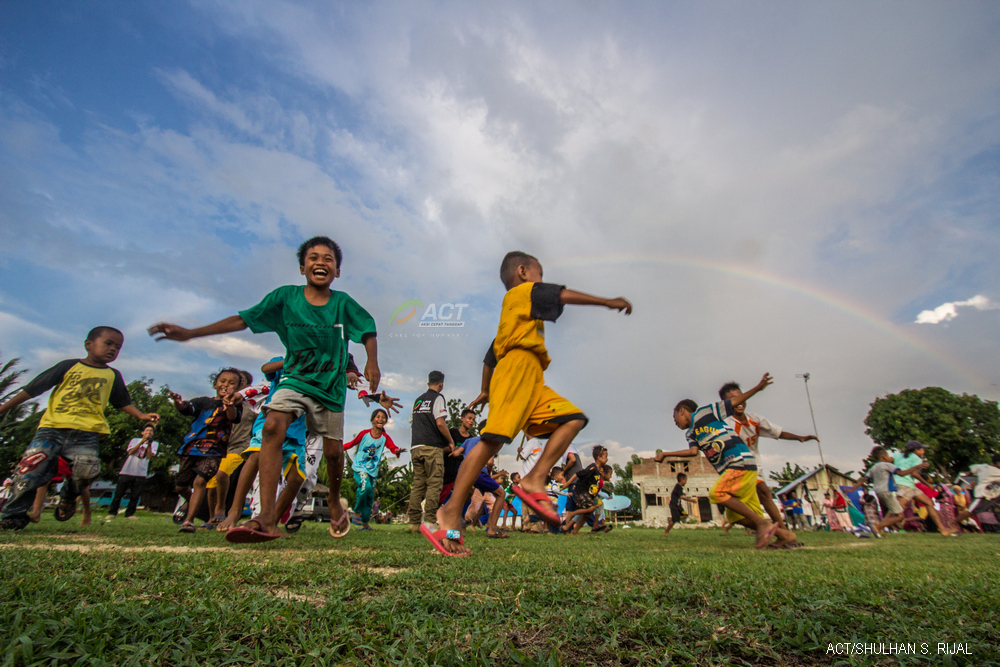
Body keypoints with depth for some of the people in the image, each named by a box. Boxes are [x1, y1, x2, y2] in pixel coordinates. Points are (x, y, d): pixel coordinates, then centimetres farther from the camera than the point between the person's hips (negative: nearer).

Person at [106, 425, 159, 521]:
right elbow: (130, 452, -3)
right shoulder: (135, 440, 13)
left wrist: (149, 444, -16)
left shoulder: (154, 444, 11)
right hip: (127, 471, 0)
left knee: (135, 495, 0)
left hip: (141, 473, 0)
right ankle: (112, 513, 14)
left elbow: (149, 456, -4)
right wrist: (141, 442, -12)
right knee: (119, 493, 2)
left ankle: (129, 514, 10)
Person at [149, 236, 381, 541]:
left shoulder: (343, 303, -5)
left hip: (332, 384, 0)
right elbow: (243, 319, -2)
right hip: (295, 378, 0)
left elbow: (368, 333, 1)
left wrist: (372, 363, -16)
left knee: (333, 451, 4)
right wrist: (189, 333, -4)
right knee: (272, 426, -26)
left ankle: (334, 504, 34)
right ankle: (267, 519, -27)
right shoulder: (285, 296, -3)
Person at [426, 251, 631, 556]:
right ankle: (451, 516, -20)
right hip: (519, 366, -10)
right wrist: (608, 302, 9)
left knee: (573, 417, 2)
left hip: (532, 384, 10)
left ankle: (534, 480, -10)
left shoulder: (512, 310, 33)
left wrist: (485, 392, 38)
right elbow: (565, 295, 2)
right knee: (493, 439, -19)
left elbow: (491, 356, 33)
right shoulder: (524, 291, 11)